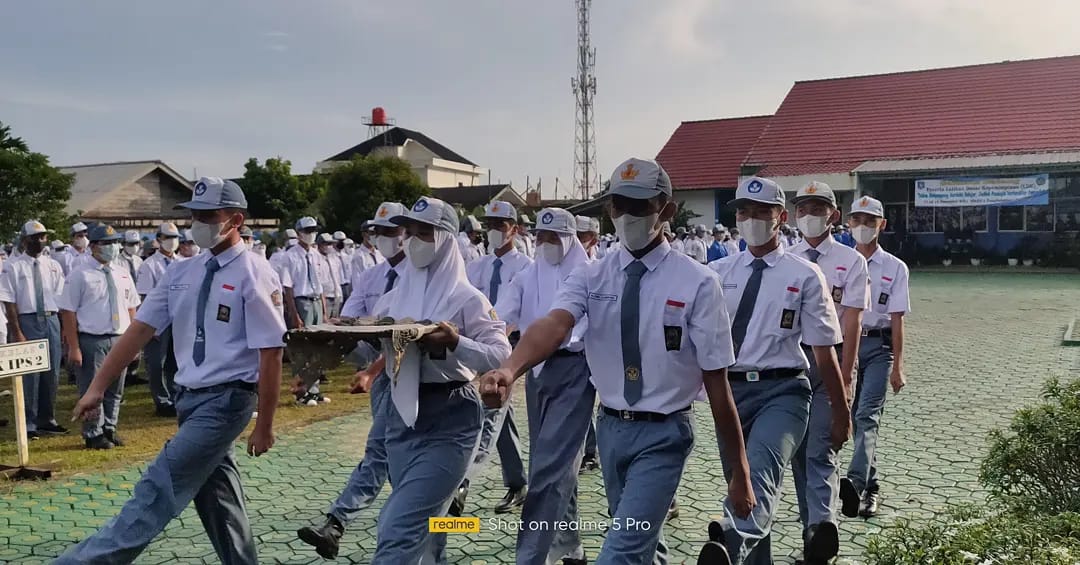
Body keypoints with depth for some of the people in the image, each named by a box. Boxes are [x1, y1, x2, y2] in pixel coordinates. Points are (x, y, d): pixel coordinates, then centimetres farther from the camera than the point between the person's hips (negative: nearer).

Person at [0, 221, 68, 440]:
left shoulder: (53, 266, 10)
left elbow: (61, 298, 8)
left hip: (51, 321, 5)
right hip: (27, 321, -5)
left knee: (51, 373, 10)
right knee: (29, 373, -2)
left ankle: (46, 420, 24)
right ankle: (28, 424, 9)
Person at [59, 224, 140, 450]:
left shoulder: (123, 275, 11)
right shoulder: (80, 276, -6)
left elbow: (131, 309, 14)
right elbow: (68, 312, -8)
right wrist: (74, 347, -13)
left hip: (120, 340, 5)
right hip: (92, 341, -5)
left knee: (115, 390, 13)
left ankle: (109, 429, 26)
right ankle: (93, 435, 14)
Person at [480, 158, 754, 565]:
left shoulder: (697, 283, -12)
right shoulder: (591, 277, -2)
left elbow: (717, 382, -11)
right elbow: (555, 324, -23)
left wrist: (740, 474, -6)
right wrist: (509, 370, -45)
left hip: (664, 433, -4)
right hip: (611, 428, 5)